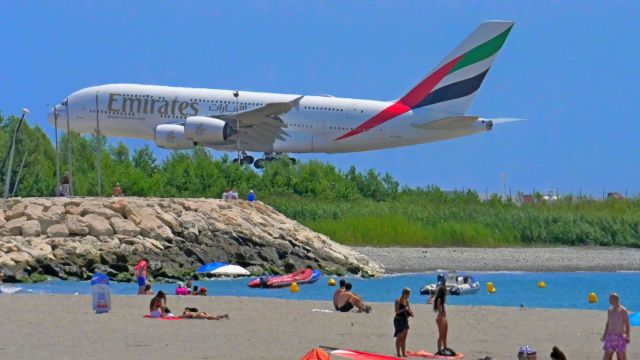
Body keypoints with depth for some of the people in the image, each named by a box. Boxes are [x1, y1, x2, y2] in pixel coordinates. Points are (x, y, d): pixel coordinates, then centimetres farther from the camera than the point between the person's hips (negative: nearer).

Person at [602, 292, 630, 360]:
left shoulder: (623, 311, -9)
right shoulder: (610, 310, 9)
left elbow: (627, 325, -8)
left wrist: (628, 336, -18)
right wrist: (604, 335, 16)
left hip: (620, 336, -5)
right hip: (610, 336, 5)